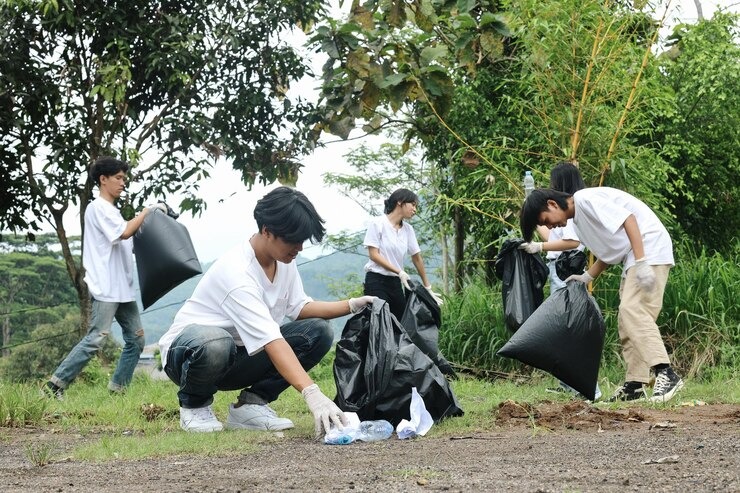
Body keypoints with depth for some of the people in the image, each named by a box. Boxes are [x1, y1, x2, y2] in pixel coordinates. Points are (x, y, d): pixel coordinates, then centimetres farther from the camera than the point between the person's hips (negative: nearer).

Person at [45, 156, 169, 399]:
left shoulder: (112, 211, 21)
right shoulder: (98, 207, -7)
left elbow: (129, 245, 23)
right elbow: (124, 232, -20)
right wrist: (148, 211, -12)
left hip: (122, 288, 10)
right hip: (105, 288, -10)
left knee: (136, 340, 5)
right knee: (96, 339, -16)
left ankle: (117, 391, 7)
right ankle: (55, 385, -12)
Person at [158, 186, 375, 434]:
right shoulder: (237, 272, -32)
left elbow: (299, 308, 5)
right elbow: (272, 340, -40)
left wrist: (351, 305, -11)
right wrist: (313, 394, -48)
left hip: (241, 354, 8)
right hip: (189, 350, -8)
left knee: (318, 332, -9)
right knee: (215, 345, -44)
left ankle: (250, 403, -4)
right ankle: (194, 403, -10)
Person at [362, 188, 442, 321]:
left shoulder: (408, 229, 9)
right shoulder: (377, 223, -7)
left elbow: (417, 258, 15)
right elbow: (374, 255, -11)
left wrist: (427, 287, 16)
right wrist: (400, 272, -19)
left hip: (395, 282, 6)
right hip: (377, 281, -6)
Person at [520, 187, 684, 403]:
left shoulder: (586, 199, -12)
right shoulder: (578, 221, 17)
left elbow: (628, 219, -20)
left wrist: (641, 262, -27)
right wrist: (586, 277, 9)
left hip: (649, 247, -11)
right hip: (632, 258, 11)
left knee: (633, 310, -22)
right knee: (627, 321, 7)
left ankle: (665, 374, -29)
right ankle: (634, 385, 6)